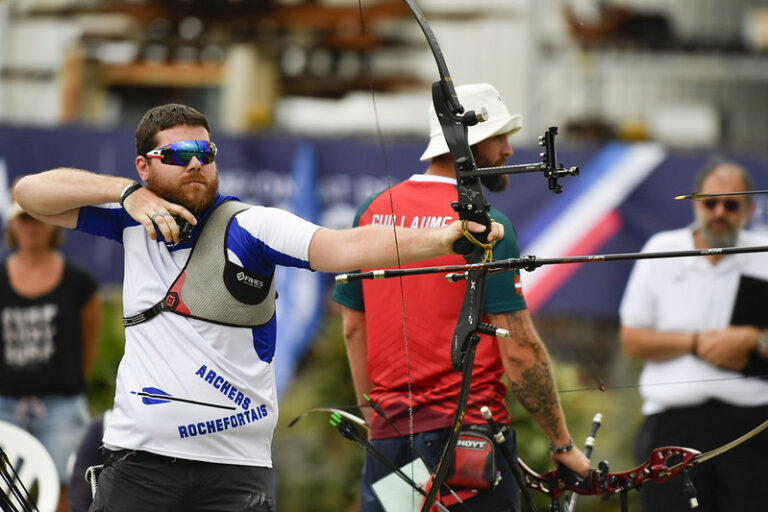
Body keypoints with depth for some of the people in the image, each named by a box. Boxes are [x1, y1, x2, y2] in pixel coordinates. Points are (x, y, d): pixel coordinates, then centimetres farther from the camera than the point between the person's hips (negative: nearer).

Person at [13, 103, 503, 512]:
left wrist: (444, 237, -37)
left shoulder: (249, 226, -6)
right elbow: (31, 191, 6)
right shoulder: (135, 221, 7)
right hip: (138, 461, 2)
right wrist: (127, 192, -8)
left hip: (236, 467, -2)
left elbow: (344, 246, -20)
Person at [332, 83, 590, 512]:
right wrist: (563, 444, -5)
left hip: (390, 434, 6)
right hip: (469, 431, -6)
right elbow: (519, 349, -12)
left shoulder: (372, 214, 8)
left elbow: (354, 329, 13)